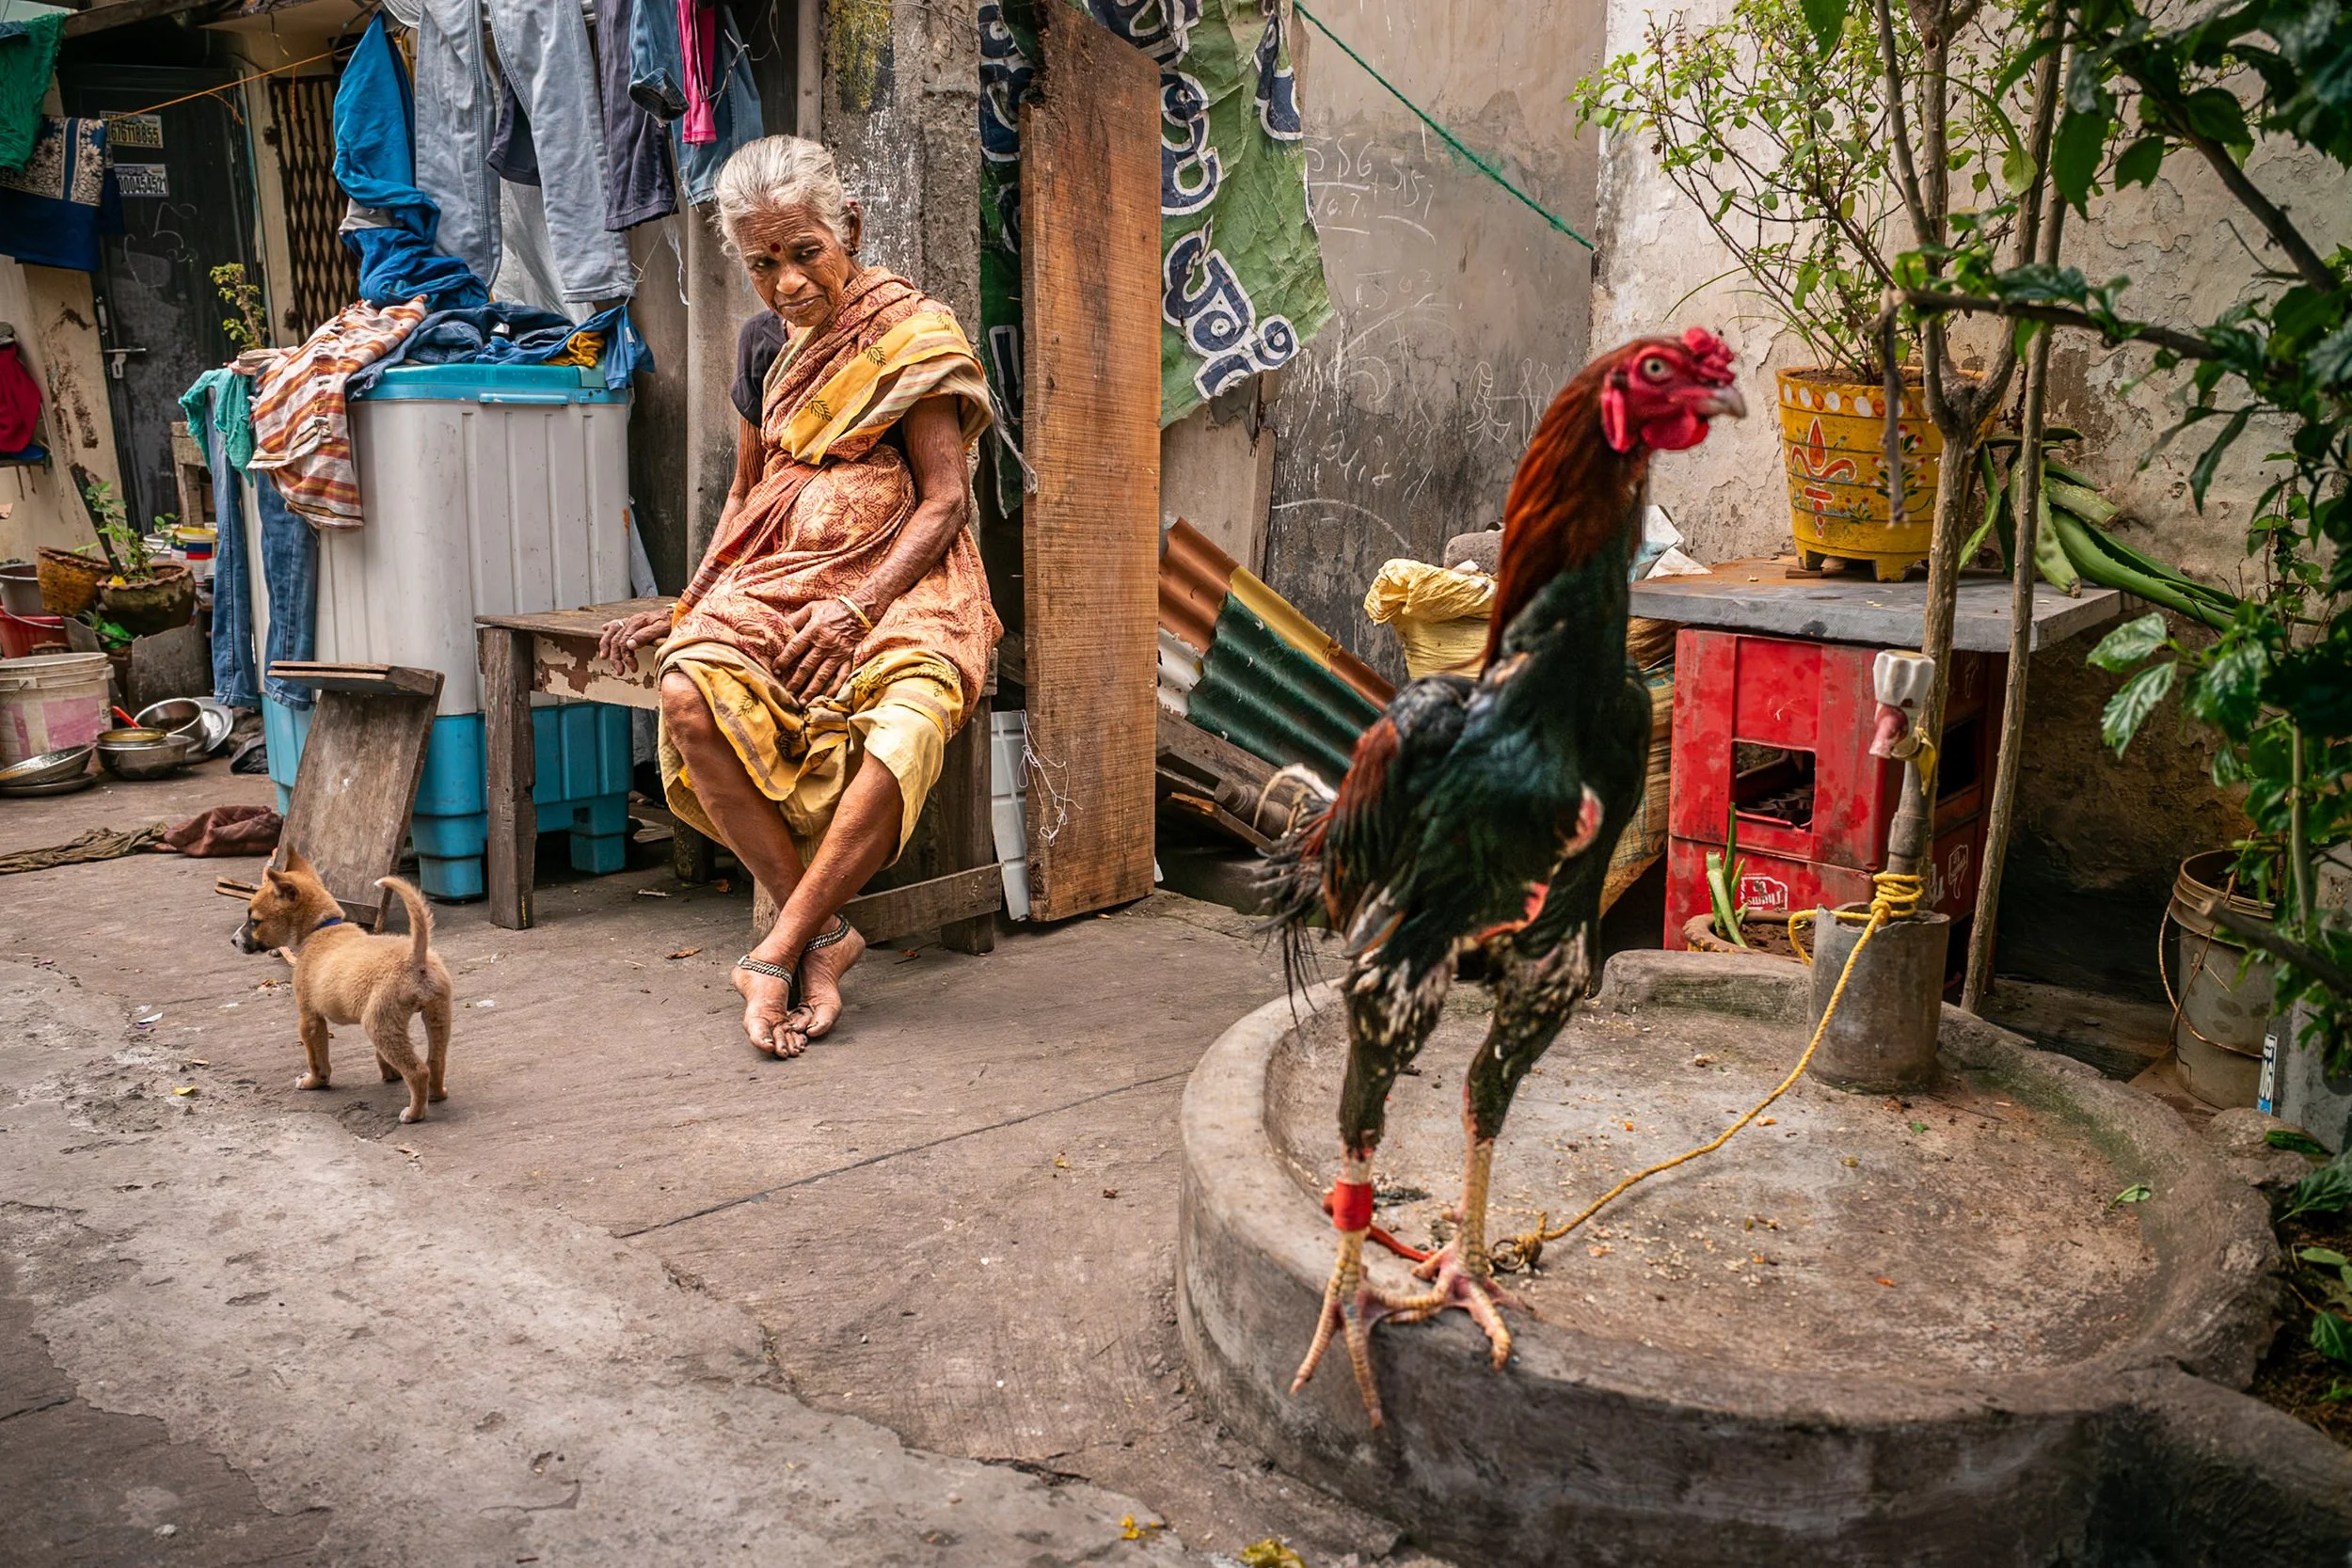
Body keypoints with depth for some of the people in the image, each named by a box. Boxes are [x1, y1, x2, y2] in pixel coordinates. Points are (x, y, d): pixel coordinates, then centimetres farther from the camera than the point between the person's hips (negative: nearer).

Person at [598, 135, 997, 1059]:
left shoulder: (913, 333, 0)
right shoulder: (765, 344, 17)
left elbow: (946, 499, -6)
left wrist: (855, 609, -18)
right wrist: (687, 607, 11)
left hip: (902, 583, -4)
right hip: (778, 577, 5)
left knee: (909, 720, -38)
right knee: (689, 691, -29)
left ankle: (778, 950, -25)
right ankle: (823, 933, -21)